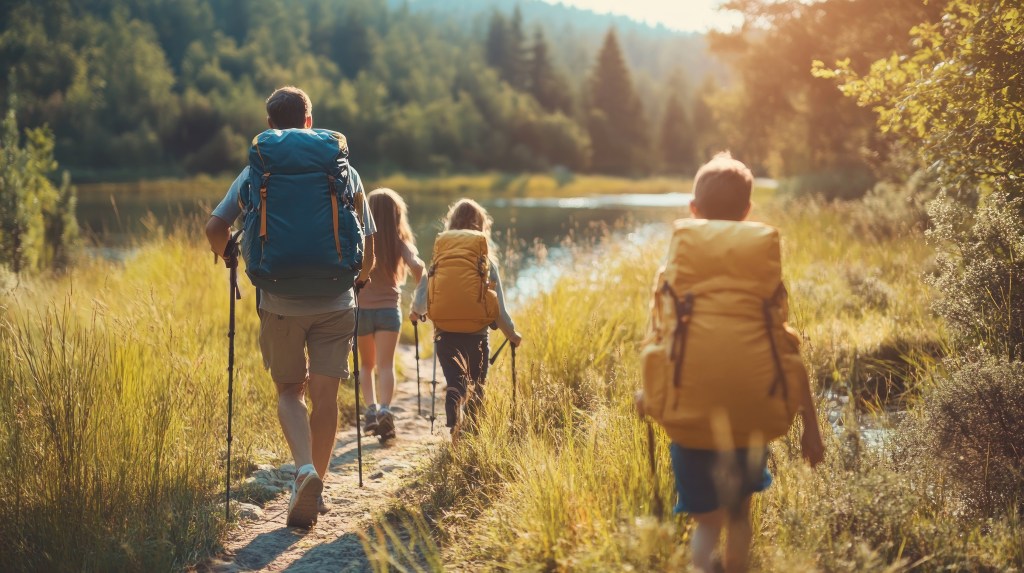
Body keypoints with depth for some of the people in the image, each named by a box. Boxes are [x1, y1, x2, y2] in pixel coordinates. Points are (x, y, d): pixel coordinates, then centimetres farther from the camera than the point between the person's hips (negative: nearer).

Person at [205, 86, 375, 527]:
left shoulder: (257, 172, 3)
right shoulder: (343, 171, 5)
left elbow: (215, 229, -3)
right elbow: (367, 249, 6)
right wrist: (357, 278, 26)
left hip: (280, 304, 0)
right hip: (334, 304, 1)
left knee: (289, 391, 13)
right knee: (325, 395, 9)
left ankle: (305, 470, -9)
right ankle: (315, 490, 15)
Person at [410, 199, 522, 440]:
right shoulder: (486, 262, -4)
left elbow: (422, 302, -4)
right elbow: (499, 307, -4)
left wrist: (415, 313, 19)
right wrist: (511, 333, 11)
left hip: (445, 335, 0)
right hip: (477, 336, 0)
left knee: (455, 385, -6)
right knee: (476, 390, 18)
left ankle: (454, 425, -33)